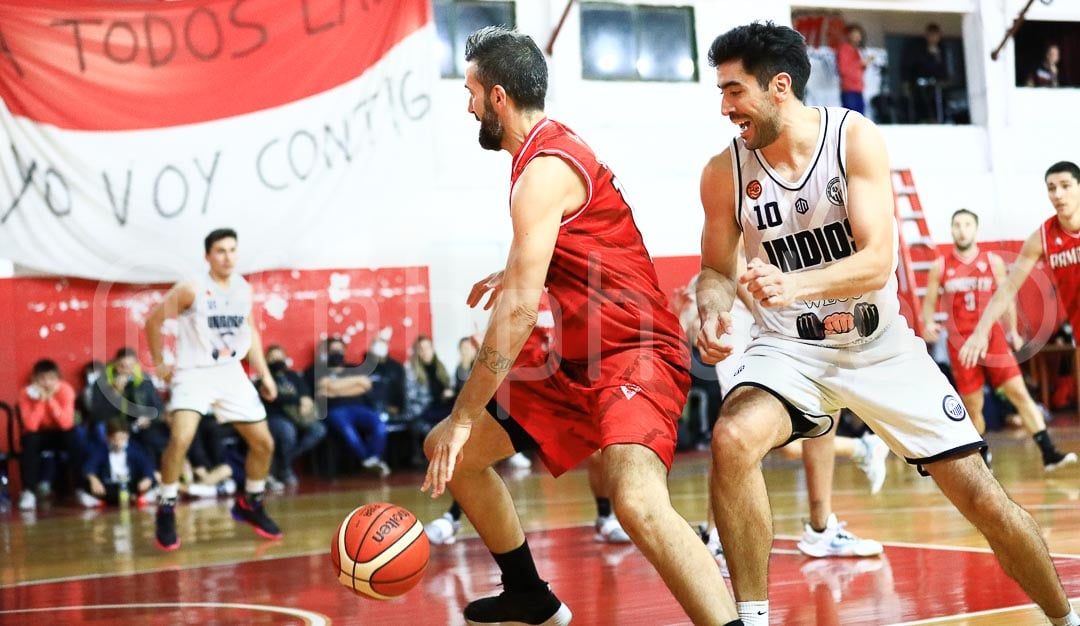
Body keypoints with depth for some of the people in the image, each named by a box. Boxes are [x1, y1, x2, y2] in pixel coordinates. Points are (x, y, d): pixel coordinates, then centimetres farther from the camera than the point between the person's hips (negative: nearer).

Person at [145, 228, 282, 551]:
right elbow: (153, 320, -5)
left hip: (231, 373, 6)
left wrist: (264, 373, 12)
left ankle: (250, 503, 28)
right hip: (194, 373, -6)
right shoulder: (191, 289, -15)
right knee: (181, 438, -27)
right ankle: (166, 511, -11)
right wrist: (159, 363, 0)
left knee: (264, 443, 6)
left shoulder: (243, 289, 3)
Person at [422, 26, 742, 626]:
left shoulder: (544, 170, -18)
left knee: (638, 501, -35)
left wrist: (465, 415, -20)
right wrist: (515, 272, 23)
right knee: (447, 449, 15)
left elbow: (520, 311, -24)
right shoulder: (556, 145, 13)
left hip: (636, 352, -11)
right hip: (579, 359, 11)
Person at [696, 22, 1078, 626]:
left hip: (881, 344, -1)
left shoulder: (856, 138, -15)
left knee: (980, 495, -2)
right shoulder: (725, 172, -8)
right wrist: (713, 310, -19)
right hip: (791, 347, 1)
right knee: (732, 440, -31)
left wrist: (795, 285, -41)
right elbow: (717, 269, 5)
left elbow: (877, 261, -22)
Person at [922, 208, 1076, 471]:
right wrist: (929, 323, -12)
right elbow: (929, 303, 8)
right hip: (960, 343, 0)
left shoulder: (993, 262, 4)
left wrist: (1013, 331, 9)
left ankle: (1049, 453, -14)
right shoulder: (941, 267, 4)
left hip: (993, 337, 0)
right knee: (973, 407, 4)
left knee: (1019, 393, -10)